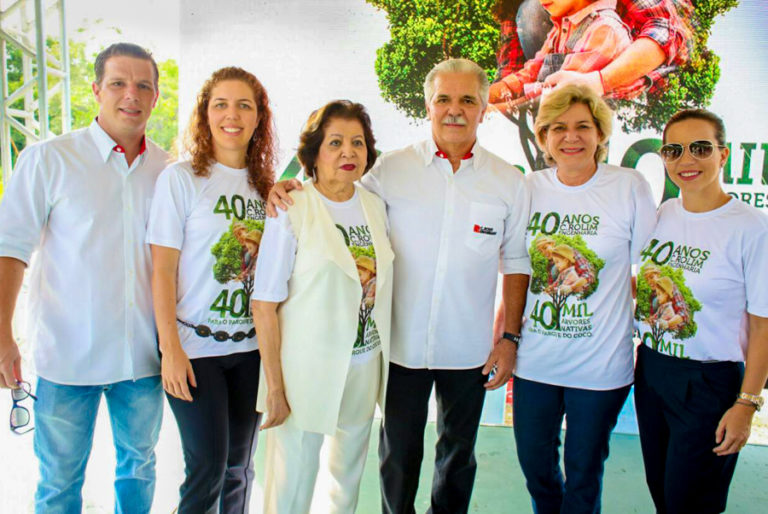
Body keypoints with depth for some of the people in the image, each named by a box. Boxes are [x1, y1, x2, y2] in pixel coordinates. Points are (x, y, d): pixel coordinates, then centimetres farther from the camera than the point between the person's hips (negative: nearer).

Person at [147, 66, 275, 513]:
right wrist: (171, 349, -12)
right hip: (196, 347, -4)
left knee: (239, 466, 14)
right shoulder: (181, 178, -6)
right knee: (208, 467, 0)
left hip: (251, 346, 5)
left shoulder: (265, 184, 7)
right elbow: (163, 269, -8)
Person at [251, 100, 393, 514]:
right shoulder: (291, 211, -11)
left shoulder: (375, 207, 5)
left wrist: (384, 366, 7)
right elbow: (264, 305, -12)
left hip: (365, 367, 5)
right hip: (306, 370, -5)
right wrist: (275, 387, -14)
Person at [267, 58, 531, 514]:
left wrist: (509, 337, 1)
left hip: (469, 350, 1)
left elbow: (516, 264, 5)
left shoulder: (508, 182, 1)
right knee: (399, 456, 15)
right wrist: (288, 192, -12)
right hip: (403, 344, -1)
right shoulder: (392, 168, -3)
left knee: (459, 455, 20)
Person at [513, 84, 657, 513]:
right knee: (534, 464, 19)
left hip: (601, 364, -2)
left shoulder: (631, 187, -7)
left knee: (584, 474, 14)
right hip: (534, 359, 3)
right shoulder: (529, 189, 0)